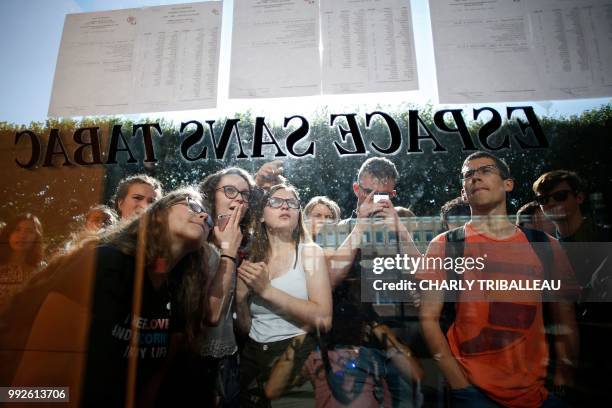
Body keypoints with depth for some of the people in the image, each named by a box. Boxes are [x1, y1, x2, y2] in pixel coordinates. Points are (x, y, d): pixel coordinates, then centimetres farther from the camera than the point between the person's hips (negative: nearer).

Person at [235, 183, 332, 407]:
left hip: (297, 354, -3)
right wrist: (240, 296, -15)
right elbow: (244, 327, 5)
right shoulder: (251, 259, 2)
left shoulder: (310, 252, -9)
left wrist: (266, 289, -22)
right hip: (253, 356, 4)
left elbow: (323, 320, -20)